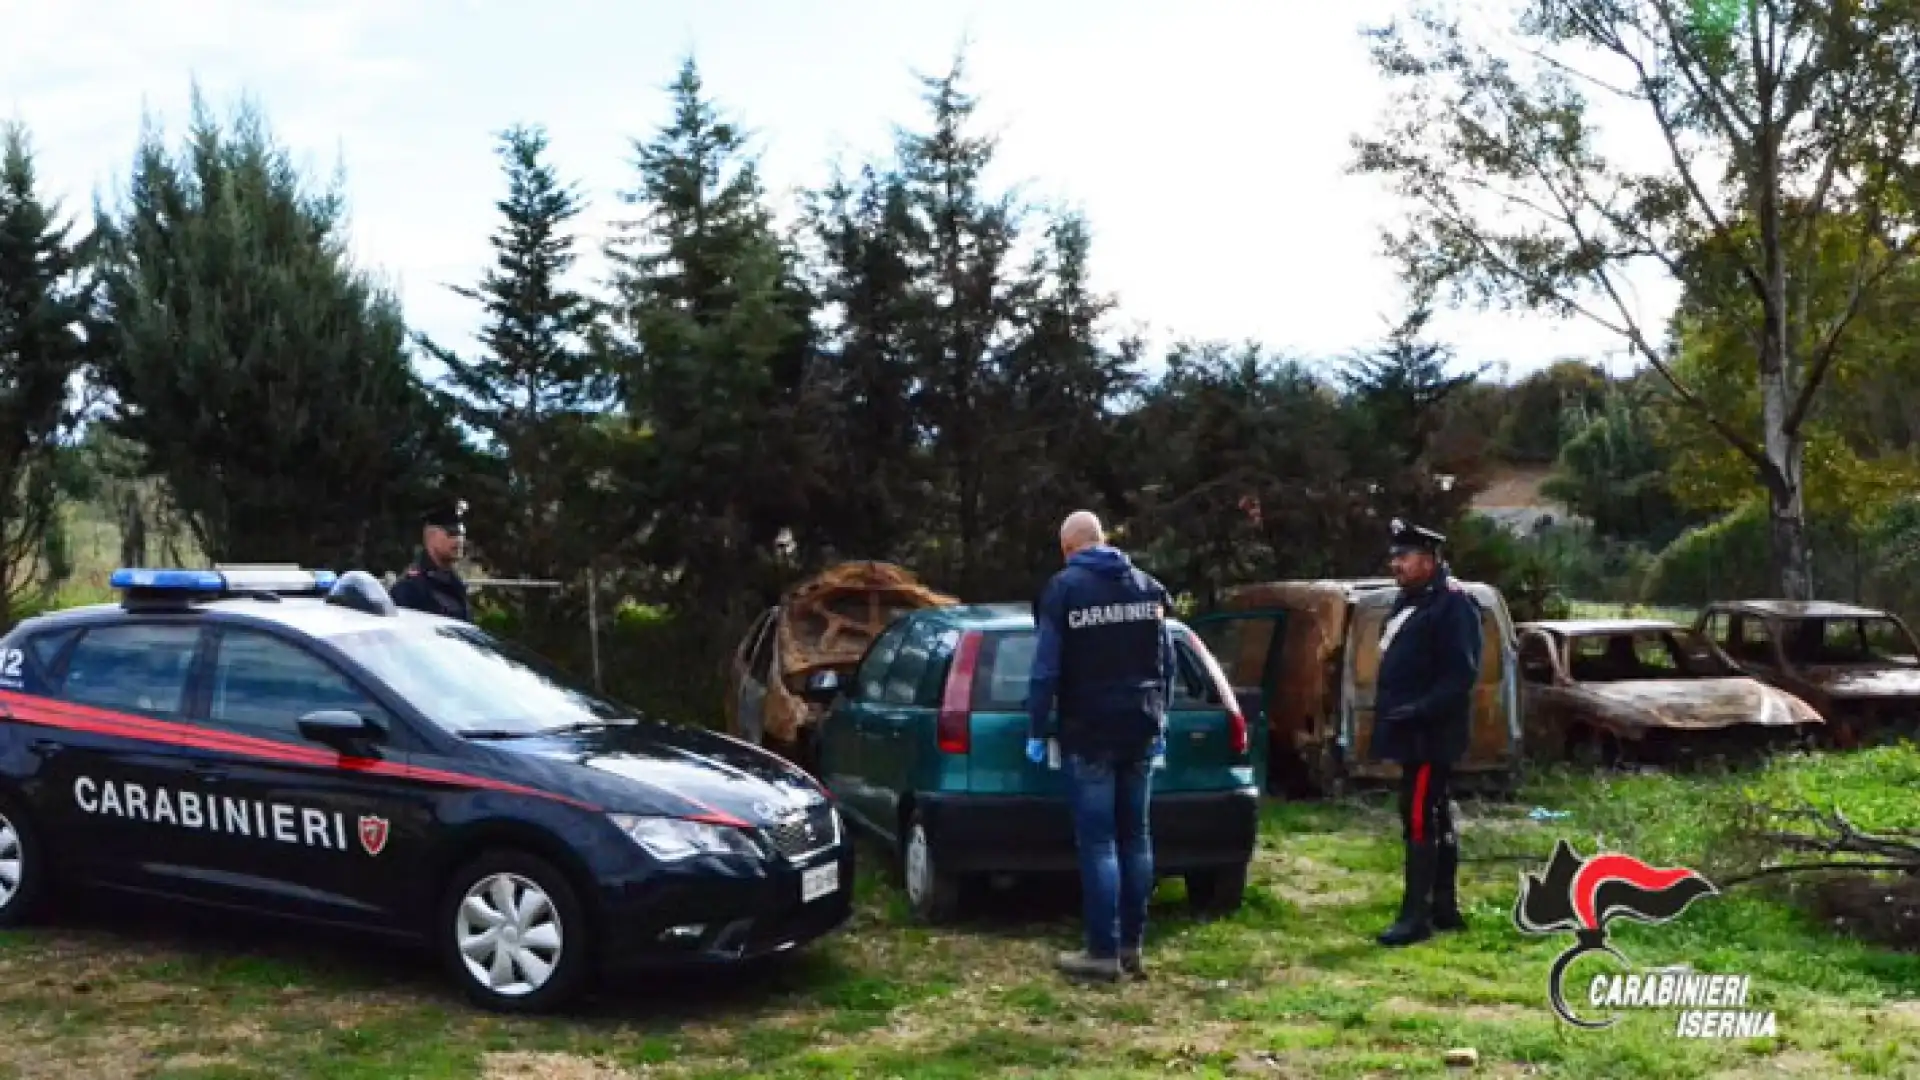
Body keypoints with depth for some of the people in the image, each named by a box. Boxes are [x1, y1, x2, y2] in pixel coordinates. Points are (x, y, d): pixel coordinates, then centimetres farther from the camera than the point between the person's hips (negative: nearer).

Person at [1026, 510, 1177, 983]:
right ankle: (1132, 945, 15)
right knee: (1135, 837, 11)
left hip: (1089, 734, -5)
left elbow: (1046, 668, -9)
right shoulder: (1148, 585, 10)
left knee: (1098, 842, -3)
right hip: (1140, 729, 5)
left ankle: (1103, 952, -2)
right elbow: (1166, 661, 13)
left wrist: (1036, 732, -3)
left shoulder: (1063, 588, -7)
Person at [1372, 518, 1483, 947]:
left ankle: (1416, 916, -5)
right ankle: (1444, 907, 22)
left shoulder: (1453, 604, -14)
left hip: (1429, 735, -10)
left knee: (1419, 819, -9)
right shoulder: (1408, 601, 16)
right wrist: (1390, 713, 12)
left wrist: (1419, 711, -25)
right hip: (1411, 732, 10)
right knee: (1436, 818, 14)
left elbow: (1462, 675, -21)